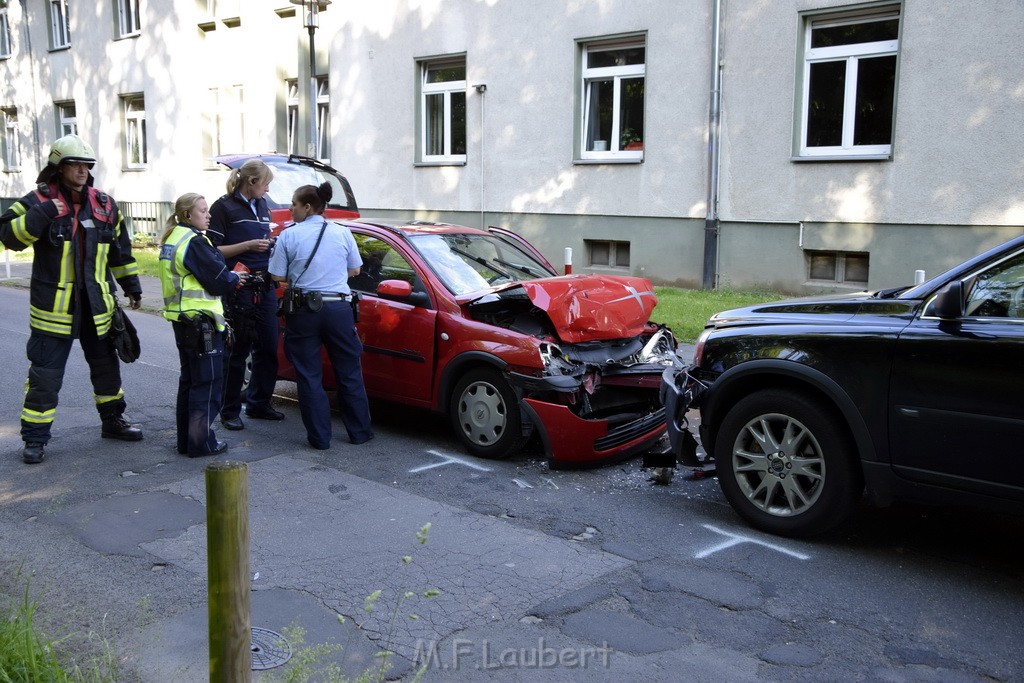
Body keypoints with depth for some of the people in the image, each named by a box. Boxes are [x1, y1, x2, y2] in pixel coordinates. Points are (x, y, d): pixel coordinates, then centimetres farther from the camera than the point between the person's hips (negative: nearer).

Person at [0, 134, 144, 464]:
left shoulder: (105, 205, 8)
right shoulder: (37, 201, -6)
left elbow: (120, 250, 16)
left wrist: (131, 285, 17)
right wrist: (43, 214, -28)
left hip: (97, 305, 5)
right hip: (54, 306, -4)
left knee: (106, 366, 17)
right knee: (45, 375, 0)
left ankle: (113, 420, 33)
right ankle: (35, 437, 10)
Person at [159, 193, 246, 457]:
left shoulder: (172, 239, 14)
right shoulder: (194, 242, -16)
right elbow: (219, 280, -17)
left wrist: (228, 277, 6)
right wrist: (235, 278, 4)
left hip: (181, 320, 10)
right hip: (201, 321, -10)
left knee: (189, 380, 17)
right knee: (208, 381, -2)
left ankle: (186, 439, 23)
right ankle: (201, 442, 2)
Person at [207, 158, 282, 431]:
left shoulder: (261, 205, 16)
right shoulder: (224, 206, -5)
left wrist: (271, 243, 9)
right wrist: (248, 246, -16)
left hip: (265, 286, 7)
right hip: (238, 289, -7)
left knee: (267, 349, 10)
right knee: (238, 351, -2)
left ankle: (258, 403, 24)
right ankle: (230, 411, 10)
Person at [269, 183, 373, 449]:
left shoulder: (288, 236, -5)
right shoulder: (342, 233, 1)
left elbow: (278, 276, -4)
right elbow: (354, 270, 10)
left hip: (303, 310, -2)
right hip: (338, 309, 2)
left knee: (309, 376, 8)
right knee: (349, 372, 13)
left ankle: (319, 437, 10)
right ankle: (360, 432, 19)